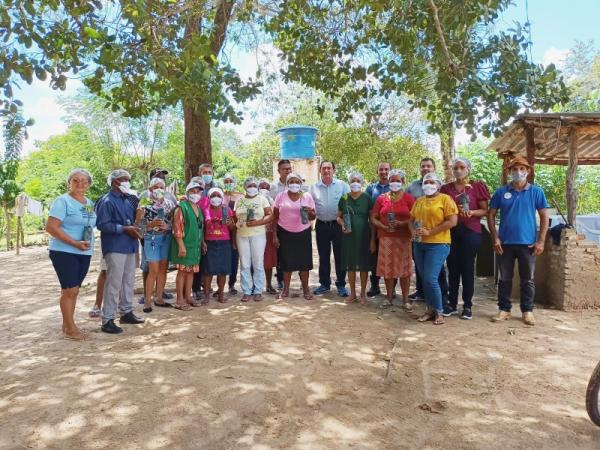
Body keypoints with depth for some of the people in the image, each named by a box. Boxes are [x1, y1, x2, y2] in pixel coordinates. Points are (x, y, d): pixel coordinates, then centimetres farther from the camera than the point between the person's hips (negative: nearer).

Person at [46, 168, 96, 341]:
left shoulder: (90, 204, 11)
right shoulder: (62, 201, -9)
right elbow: (50, 227, -17)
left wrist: (89, 243, 6)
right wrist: (74, 243, -21)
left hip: (84, 253, 7)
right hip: (64, 252, -7)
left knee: (73, 290, 14)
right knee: (70, 290, -4)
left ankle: (67, 325, 25)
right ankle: (70, 329, 7)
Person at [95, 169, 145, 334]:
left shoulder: (128, 200, 16)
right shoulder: (106, 201, -10)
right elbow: (102, 224, -19)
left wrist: (135, 226, 4)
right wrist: (125, 229, -21)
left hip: (129, 246, 9)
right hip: (115, 247, -9)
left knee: (129, 281, 15)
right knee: (114, 283, -7)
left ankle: (126, 312, 27)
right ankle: (107, 320, 0)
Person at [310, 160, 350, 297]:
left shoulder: (342, 185, 0)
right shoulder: (314, 187, 7)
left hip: (338, 224, -2)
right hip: (322, 225, 2)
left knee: (340, 256, 5)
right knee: (323, 256, 10)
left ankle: (341, 284, 16)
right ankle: (324, 283, 23)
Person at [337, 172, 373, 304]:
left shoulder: (367, 198, -1)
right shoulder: (344, 198, 3)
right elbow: (339, 217, 10)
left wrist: (372, 238, -4)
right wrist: (343, 225, -12)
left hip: (364, 236, -1)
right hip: (349, 236, 1)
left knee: (364, 265, 4)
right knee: (350, 265, 6)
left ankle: (363, 294, 18)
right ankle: (353, 293, 20)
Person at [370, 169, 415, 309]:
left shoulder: (409, 198, 3)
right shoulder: (381, 198, 8)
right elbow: (373, 218, 7)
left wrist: (402, 223, -17)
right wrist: (384, 226, -9)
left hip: (403, 238, -1)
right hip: (385, 238, 2)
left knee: (404, 269, 1)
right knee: (387, 268, 4)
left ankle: (405, 299, 10)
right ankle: (389, 298, 17)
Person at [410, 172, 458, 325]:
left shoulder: (445, 199, -5)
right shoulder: (419, 201, 14)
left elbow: (452, 221, -13)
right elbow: (412, 220, 20)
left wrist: (429, 232, -17)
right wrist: (413, 231, -3)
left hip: (438, 244, -6)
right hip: (419, 244, 6)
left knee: (431, 279, -12)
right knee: (424, 279, 9)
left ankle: (439, 312, 4)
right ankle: (430, 309, 22)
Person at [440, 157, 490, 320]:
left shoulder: (477, 186, 1)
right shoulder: (446, 188, 9)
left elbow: (485, 210, 0)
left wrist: (472, 212, -18)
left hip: (470, 232, -2)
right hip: (451, 231, 3)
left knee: (467, 268, 1)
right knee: (452, 268, 6)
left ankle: (467, 306, 10)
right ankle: (452, 304, 15)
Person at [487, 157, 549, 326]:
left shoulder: (536, 192, 2)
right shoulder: (501, 192, 2)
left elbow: (544, 217, 3)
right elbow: (491, 215, 4)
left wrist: (540, 241, -4)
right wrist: (495, 238, -4)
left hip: (528, 243, 0)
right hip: (505, 243, 1)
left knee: (527, 280, 8)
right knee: (504, 278, 8)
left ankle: (527, 311, 20)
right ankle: (504, 309, 18)